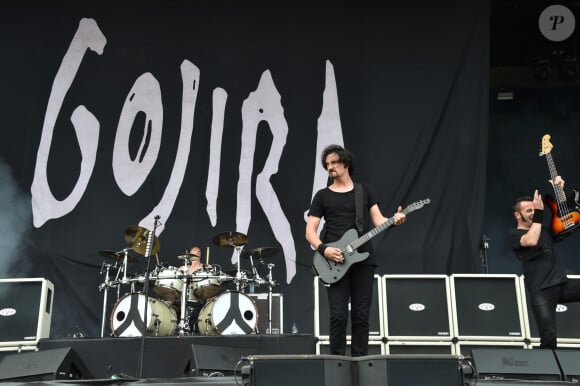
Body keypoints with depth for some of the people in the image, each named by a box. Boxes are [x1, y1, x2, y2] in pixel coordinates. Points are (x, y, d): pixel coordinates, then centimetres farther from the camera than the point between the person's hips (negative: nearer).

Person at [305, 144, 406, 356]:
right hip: (335, 263, -1)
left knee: (361, 317, 4)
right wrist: (323, 249, -14)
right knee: (338, 316, -6)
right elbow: (310, 230, 4)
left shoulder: (364, 191, 14)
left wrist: (394, 220, -14)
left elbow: (378, 221, 8)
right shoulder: (322, 196, 9)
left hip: (363, 260, 2)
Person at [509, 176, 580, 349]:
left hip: (562, 285, 6)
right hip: (540, 292, -6)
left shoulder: (544, 229, 19)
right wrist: (539, 212, -18)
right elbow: (531, 241, -23)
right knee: (549, 338, -14)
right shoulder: (514, 234, -2)